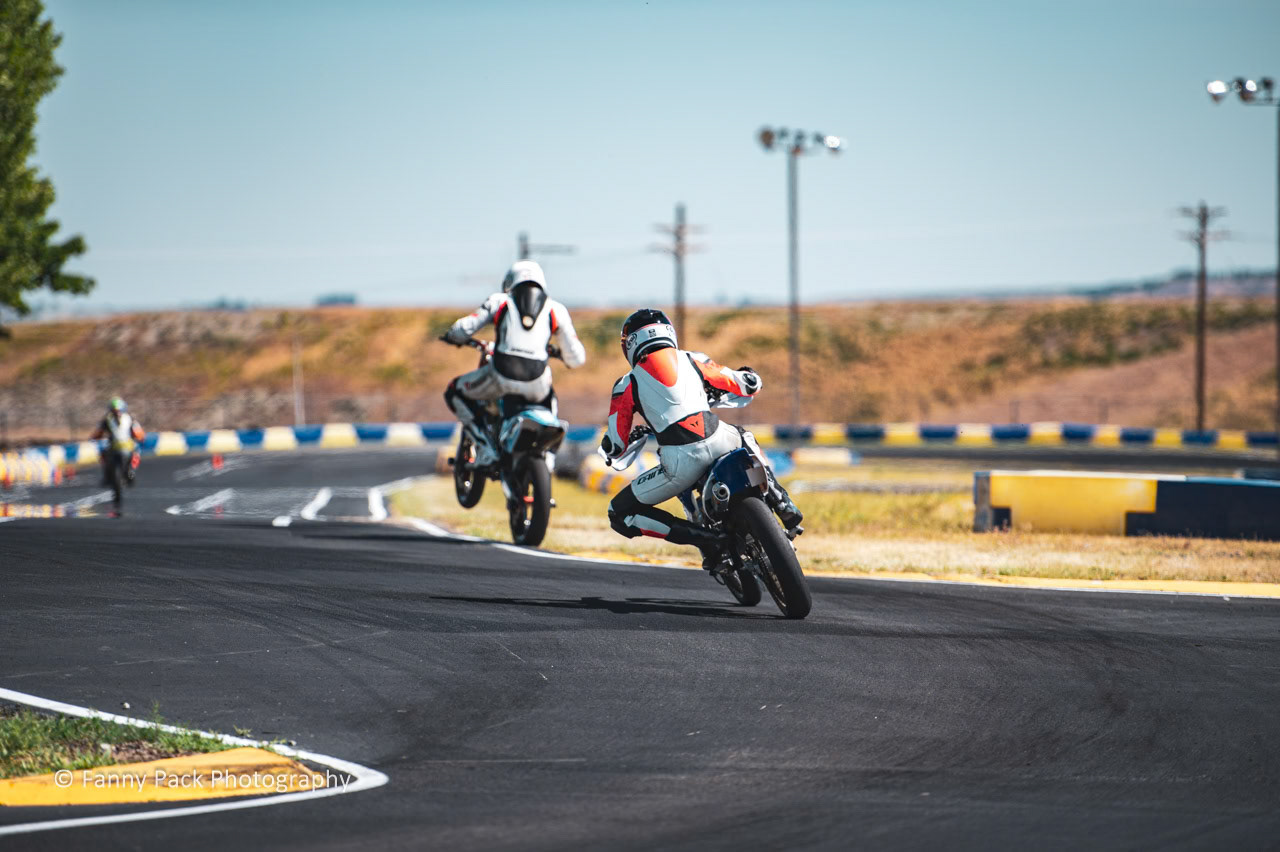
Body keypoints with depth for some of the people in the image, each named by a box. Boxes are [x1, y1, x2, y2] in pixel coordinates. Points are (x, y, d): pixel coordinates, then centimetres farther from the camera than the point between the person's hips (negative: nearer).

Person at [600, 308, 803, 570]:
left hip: (682, 461, -4)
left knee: (620, 514, 10)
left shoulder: (627, 385, 13)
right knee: (745, 439, 43)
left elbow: (614, 445, 11)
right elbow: (749, 384, 24)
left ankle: (708, 539, -4)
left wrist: (619, 446, 37)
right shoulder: (693, 360, 18)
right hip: (720, 441, 4)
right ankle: (784, 507, 24)